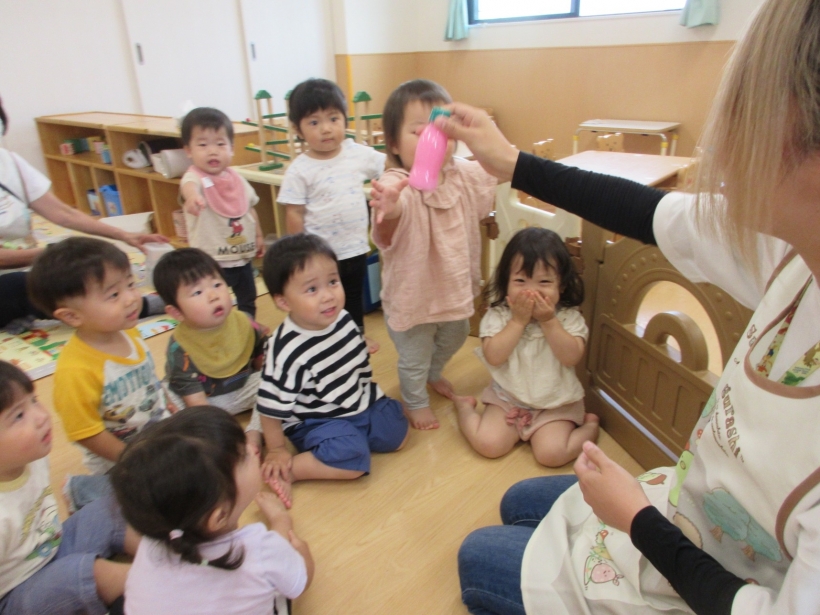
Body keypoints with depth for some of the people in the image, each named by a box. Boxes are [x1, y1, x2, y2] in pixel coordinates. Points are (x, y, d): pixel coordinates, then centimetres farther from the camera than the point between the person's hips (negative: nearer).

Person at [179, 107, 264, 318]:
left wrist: (258, 236, 18)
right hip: (211, 260, -6)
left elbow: (250, 208, 15)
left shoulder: (237, 179, 2)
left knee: (248, 300, 24)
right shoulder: (195, 177, -18)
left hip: (242, 255, 7)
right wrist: (192, 197, -66)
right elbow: (189, 186, -43)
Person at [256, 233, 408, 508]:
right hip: (319, 421, -7)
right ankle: (287, 472, -12)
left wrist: (372, 397, 17)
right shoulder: (288, 350, -30)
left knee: (397, 434, 7)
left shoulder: (342, 319, -9)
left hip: (360, 405, 7)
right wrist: (276, 450, -10)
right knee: (352, 458, -28)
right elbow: (272, 405, -19)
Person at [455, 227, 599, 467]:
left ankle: (589, 425, 10)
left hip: (556, 404, 0)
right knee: (488, 444, -15)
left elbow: (572, 357, -20)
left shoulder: (568, 317, -9)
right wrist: (519, 321, -25)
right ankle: (465, 408, 16)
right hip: (507, 398, 1)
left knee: (551, 454, -20)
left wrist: (548, 321, -26)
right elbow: (494, 356, -22)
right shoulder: (498, 315, -11)